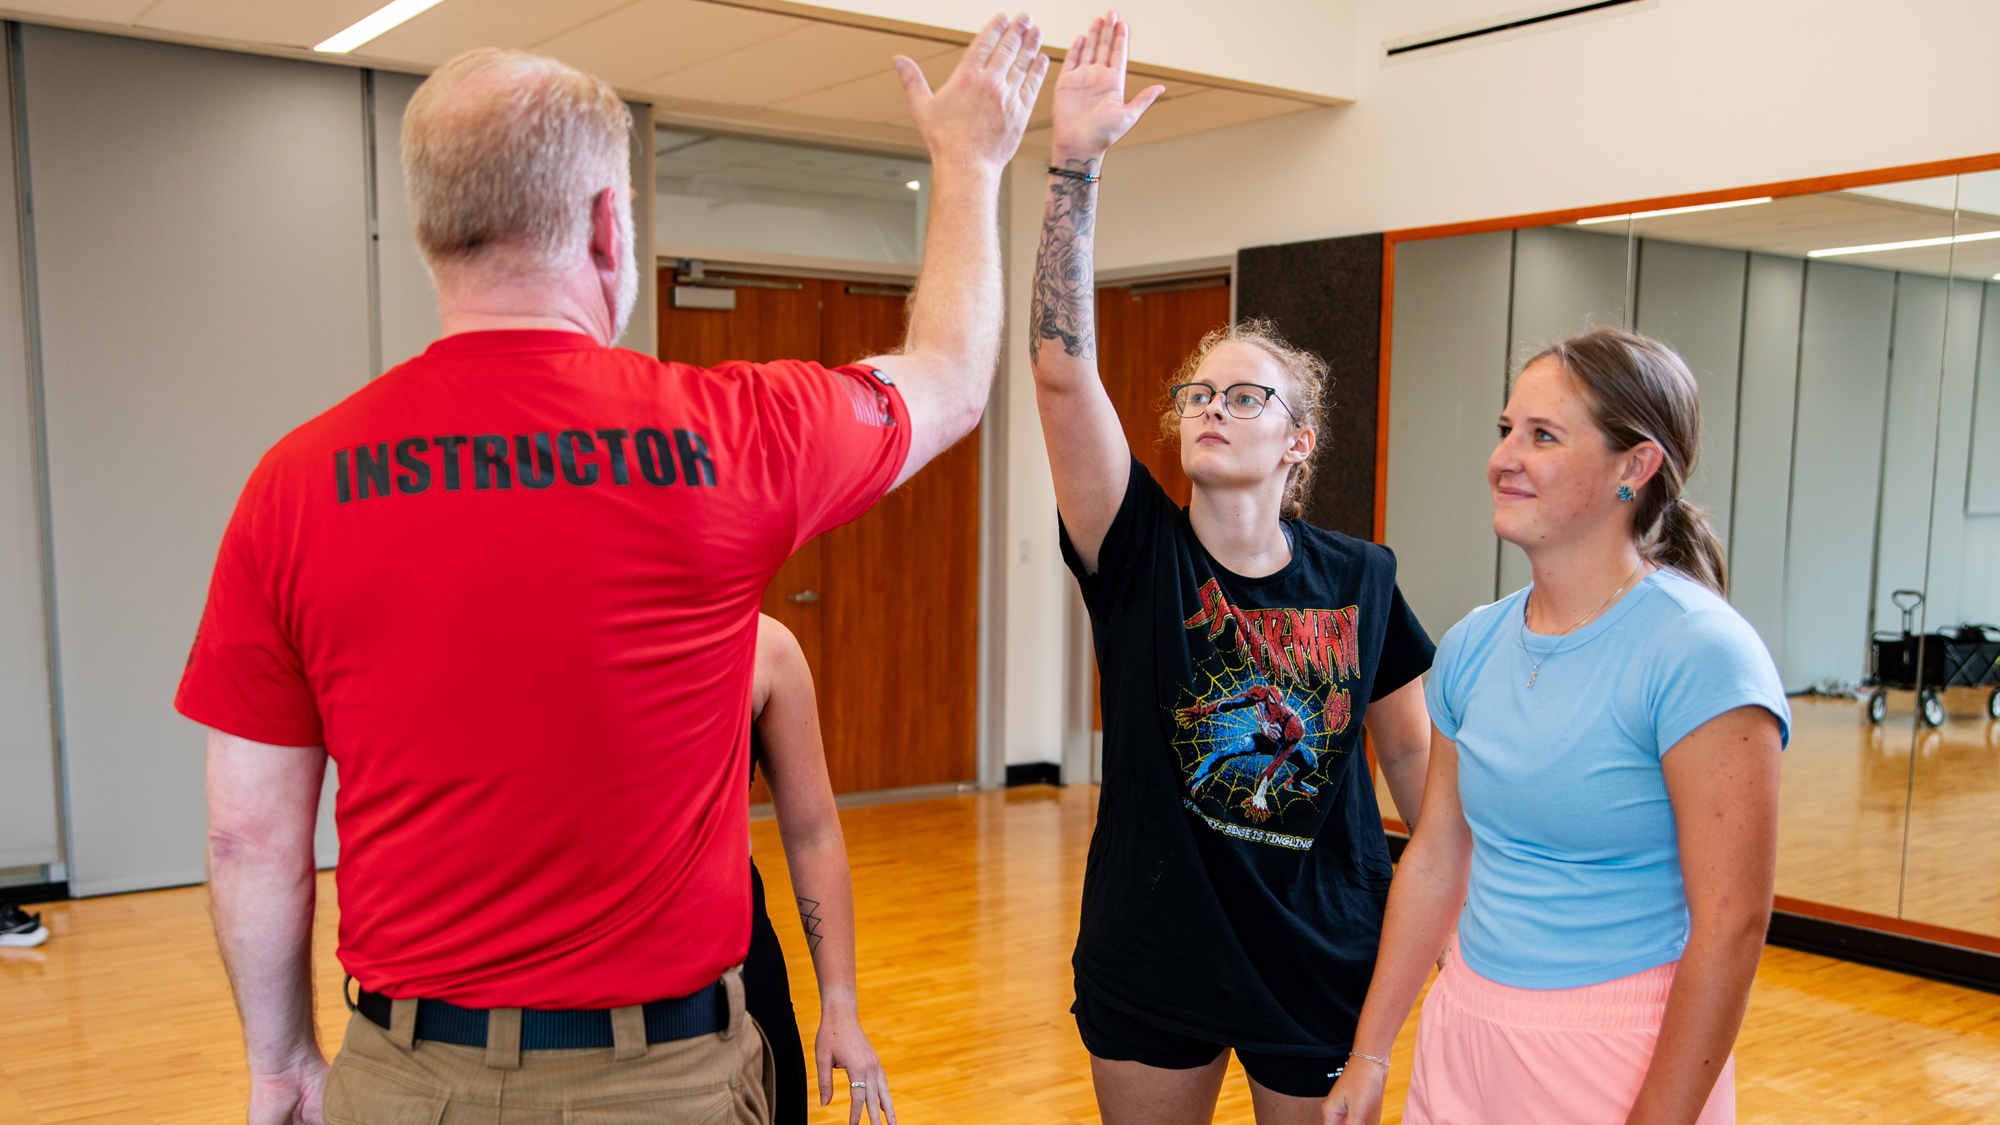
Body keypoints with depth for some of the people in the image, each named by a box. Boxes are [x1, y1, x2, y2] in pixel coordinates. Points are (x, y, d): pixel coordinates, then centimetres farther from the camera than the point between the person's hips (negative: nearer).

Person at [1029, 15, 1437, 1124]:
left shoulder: (1361, 579, -5)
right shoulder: (1139, 554, -10)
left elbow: (1414, 753, 7)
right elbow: (1062, 368, -22)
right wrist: (1074, 162, -29)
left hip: (1325, 961, 1)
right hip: (1150, 958, 0)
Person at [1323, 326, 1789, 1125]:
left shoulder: (1700, 654, -18)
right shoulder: (1472, 645, 1)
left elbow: (1731, 927, -19)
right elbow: (1435, 859, 8)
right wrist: (1370, 1054, 11)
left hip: (1621, 1056, -6)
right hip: (1462, 1030, 6)